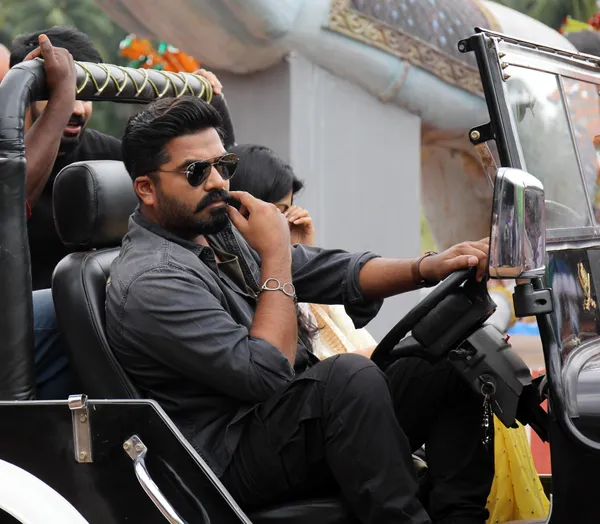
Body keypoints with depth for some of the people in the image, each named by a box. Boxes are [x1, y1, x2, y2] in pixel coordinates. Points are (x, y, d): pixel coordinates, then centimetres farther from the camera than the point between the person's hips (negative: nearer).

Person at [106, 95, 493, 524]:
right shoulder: (151, 281, -17)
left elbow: (333, 273, 12)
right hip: (237, 462, -10)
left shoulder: (219, 229, 12)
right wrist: (275, 256, -15)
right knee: (350, 374, -35)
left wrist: (428, 268, -4)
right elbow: (266, 372, -23)